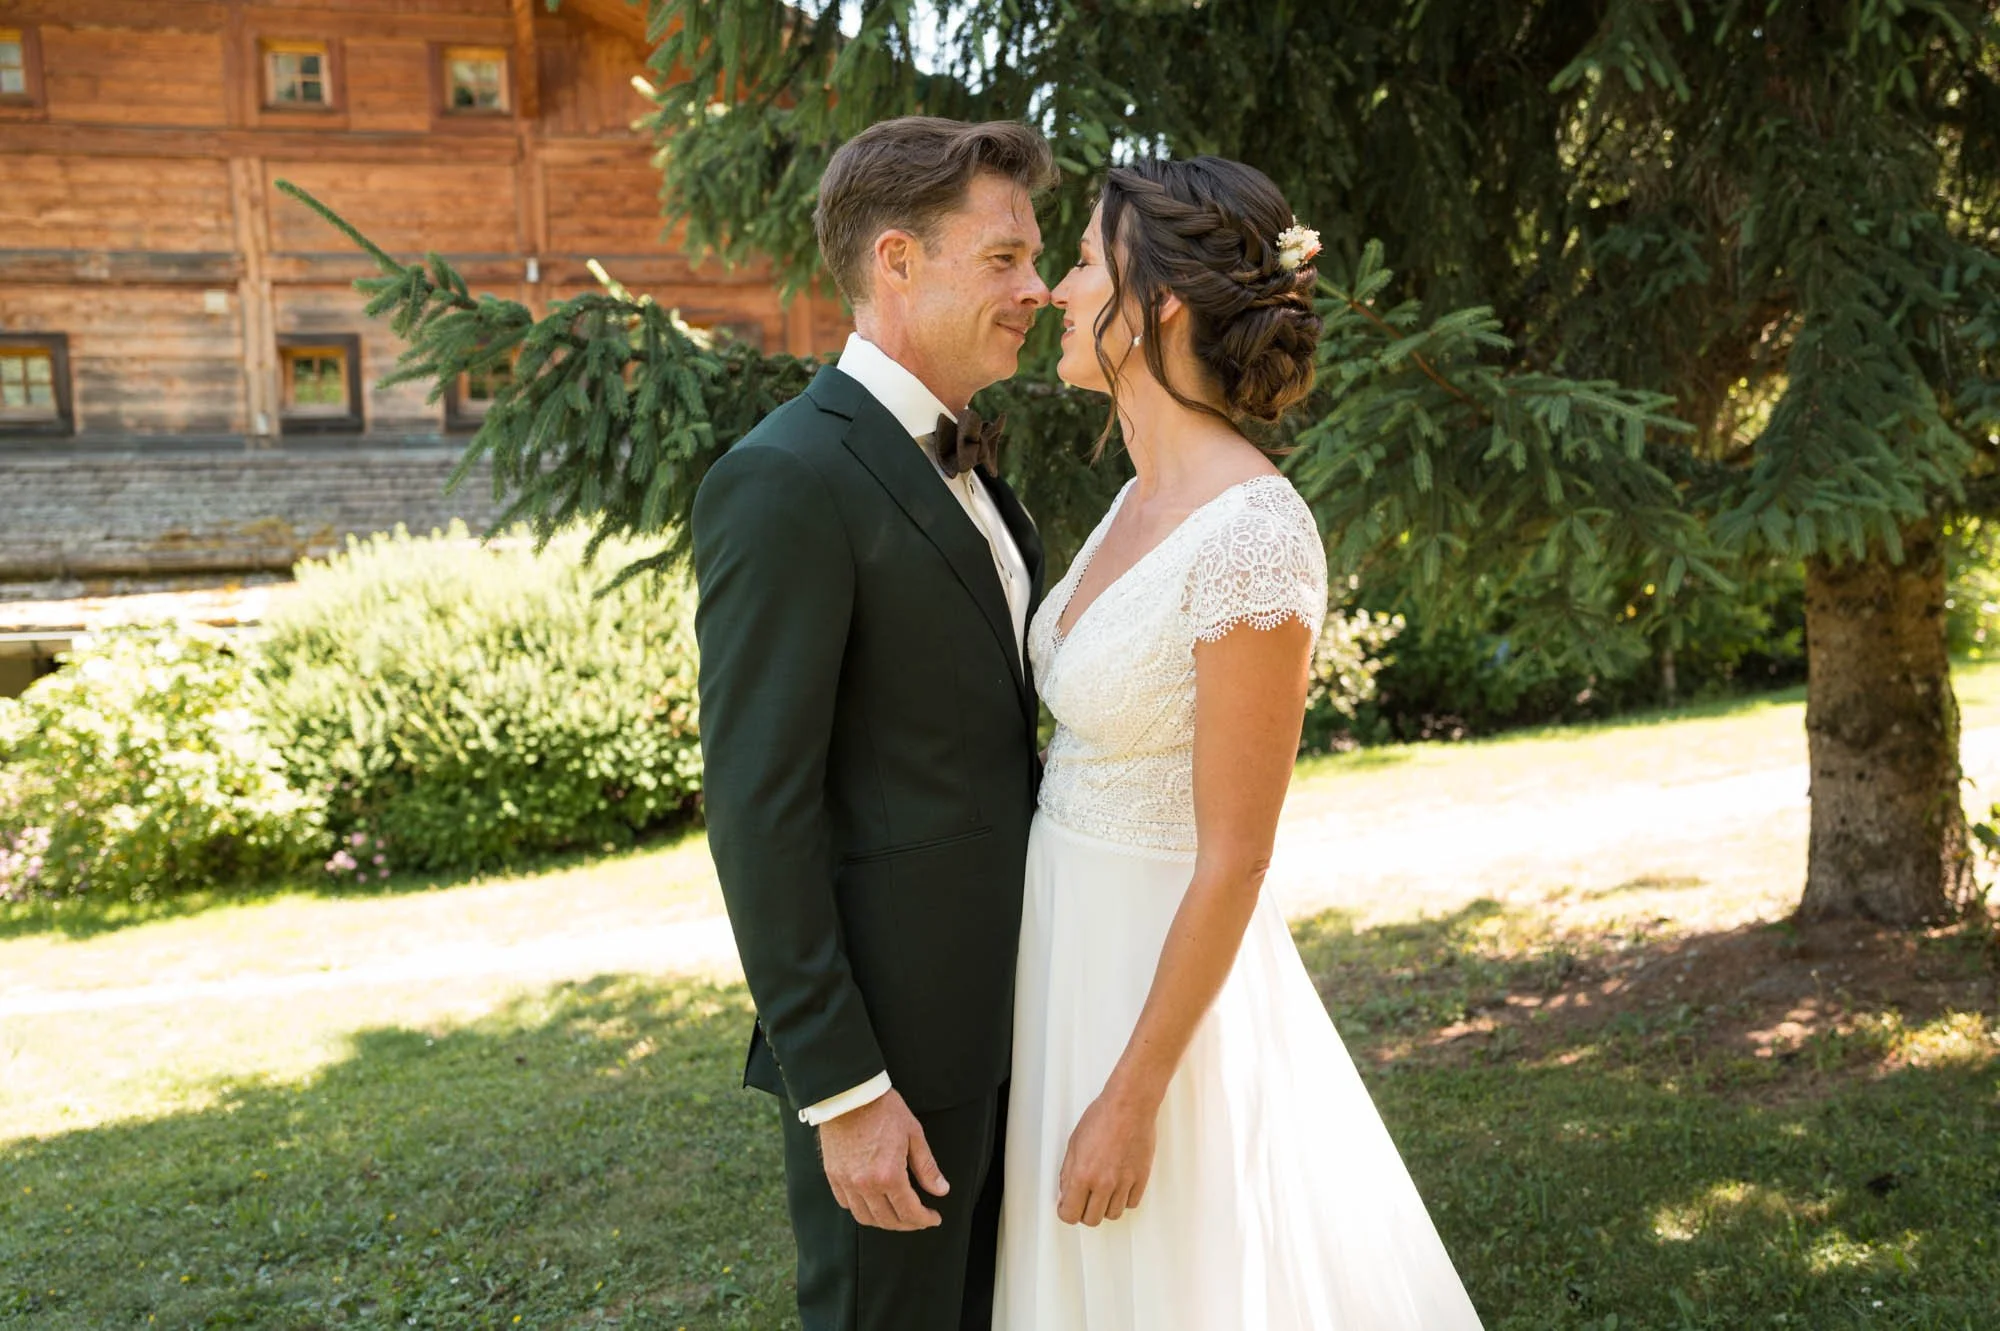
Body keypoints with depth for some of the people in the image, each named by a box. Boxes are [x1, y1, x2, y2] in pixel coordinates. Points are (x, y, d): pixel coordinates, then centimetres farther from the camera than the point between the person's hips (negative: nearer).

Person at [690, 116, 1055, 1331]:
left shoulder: (959, 463, 10)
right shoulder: (786, 481, -19)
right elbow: (757, 810, -21)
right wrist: (841, 1089, -20)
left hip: (996, 1005, 9)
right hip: (886, 1027, -8)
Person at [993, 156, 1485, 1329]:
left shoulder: (1252, 536, -23)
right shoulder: (1145, 496, 4)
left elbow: (1236, 856, -21)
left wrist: (1132, 1097, -17)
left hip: (1170, 976, -8)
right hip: (1071, 950, 8)